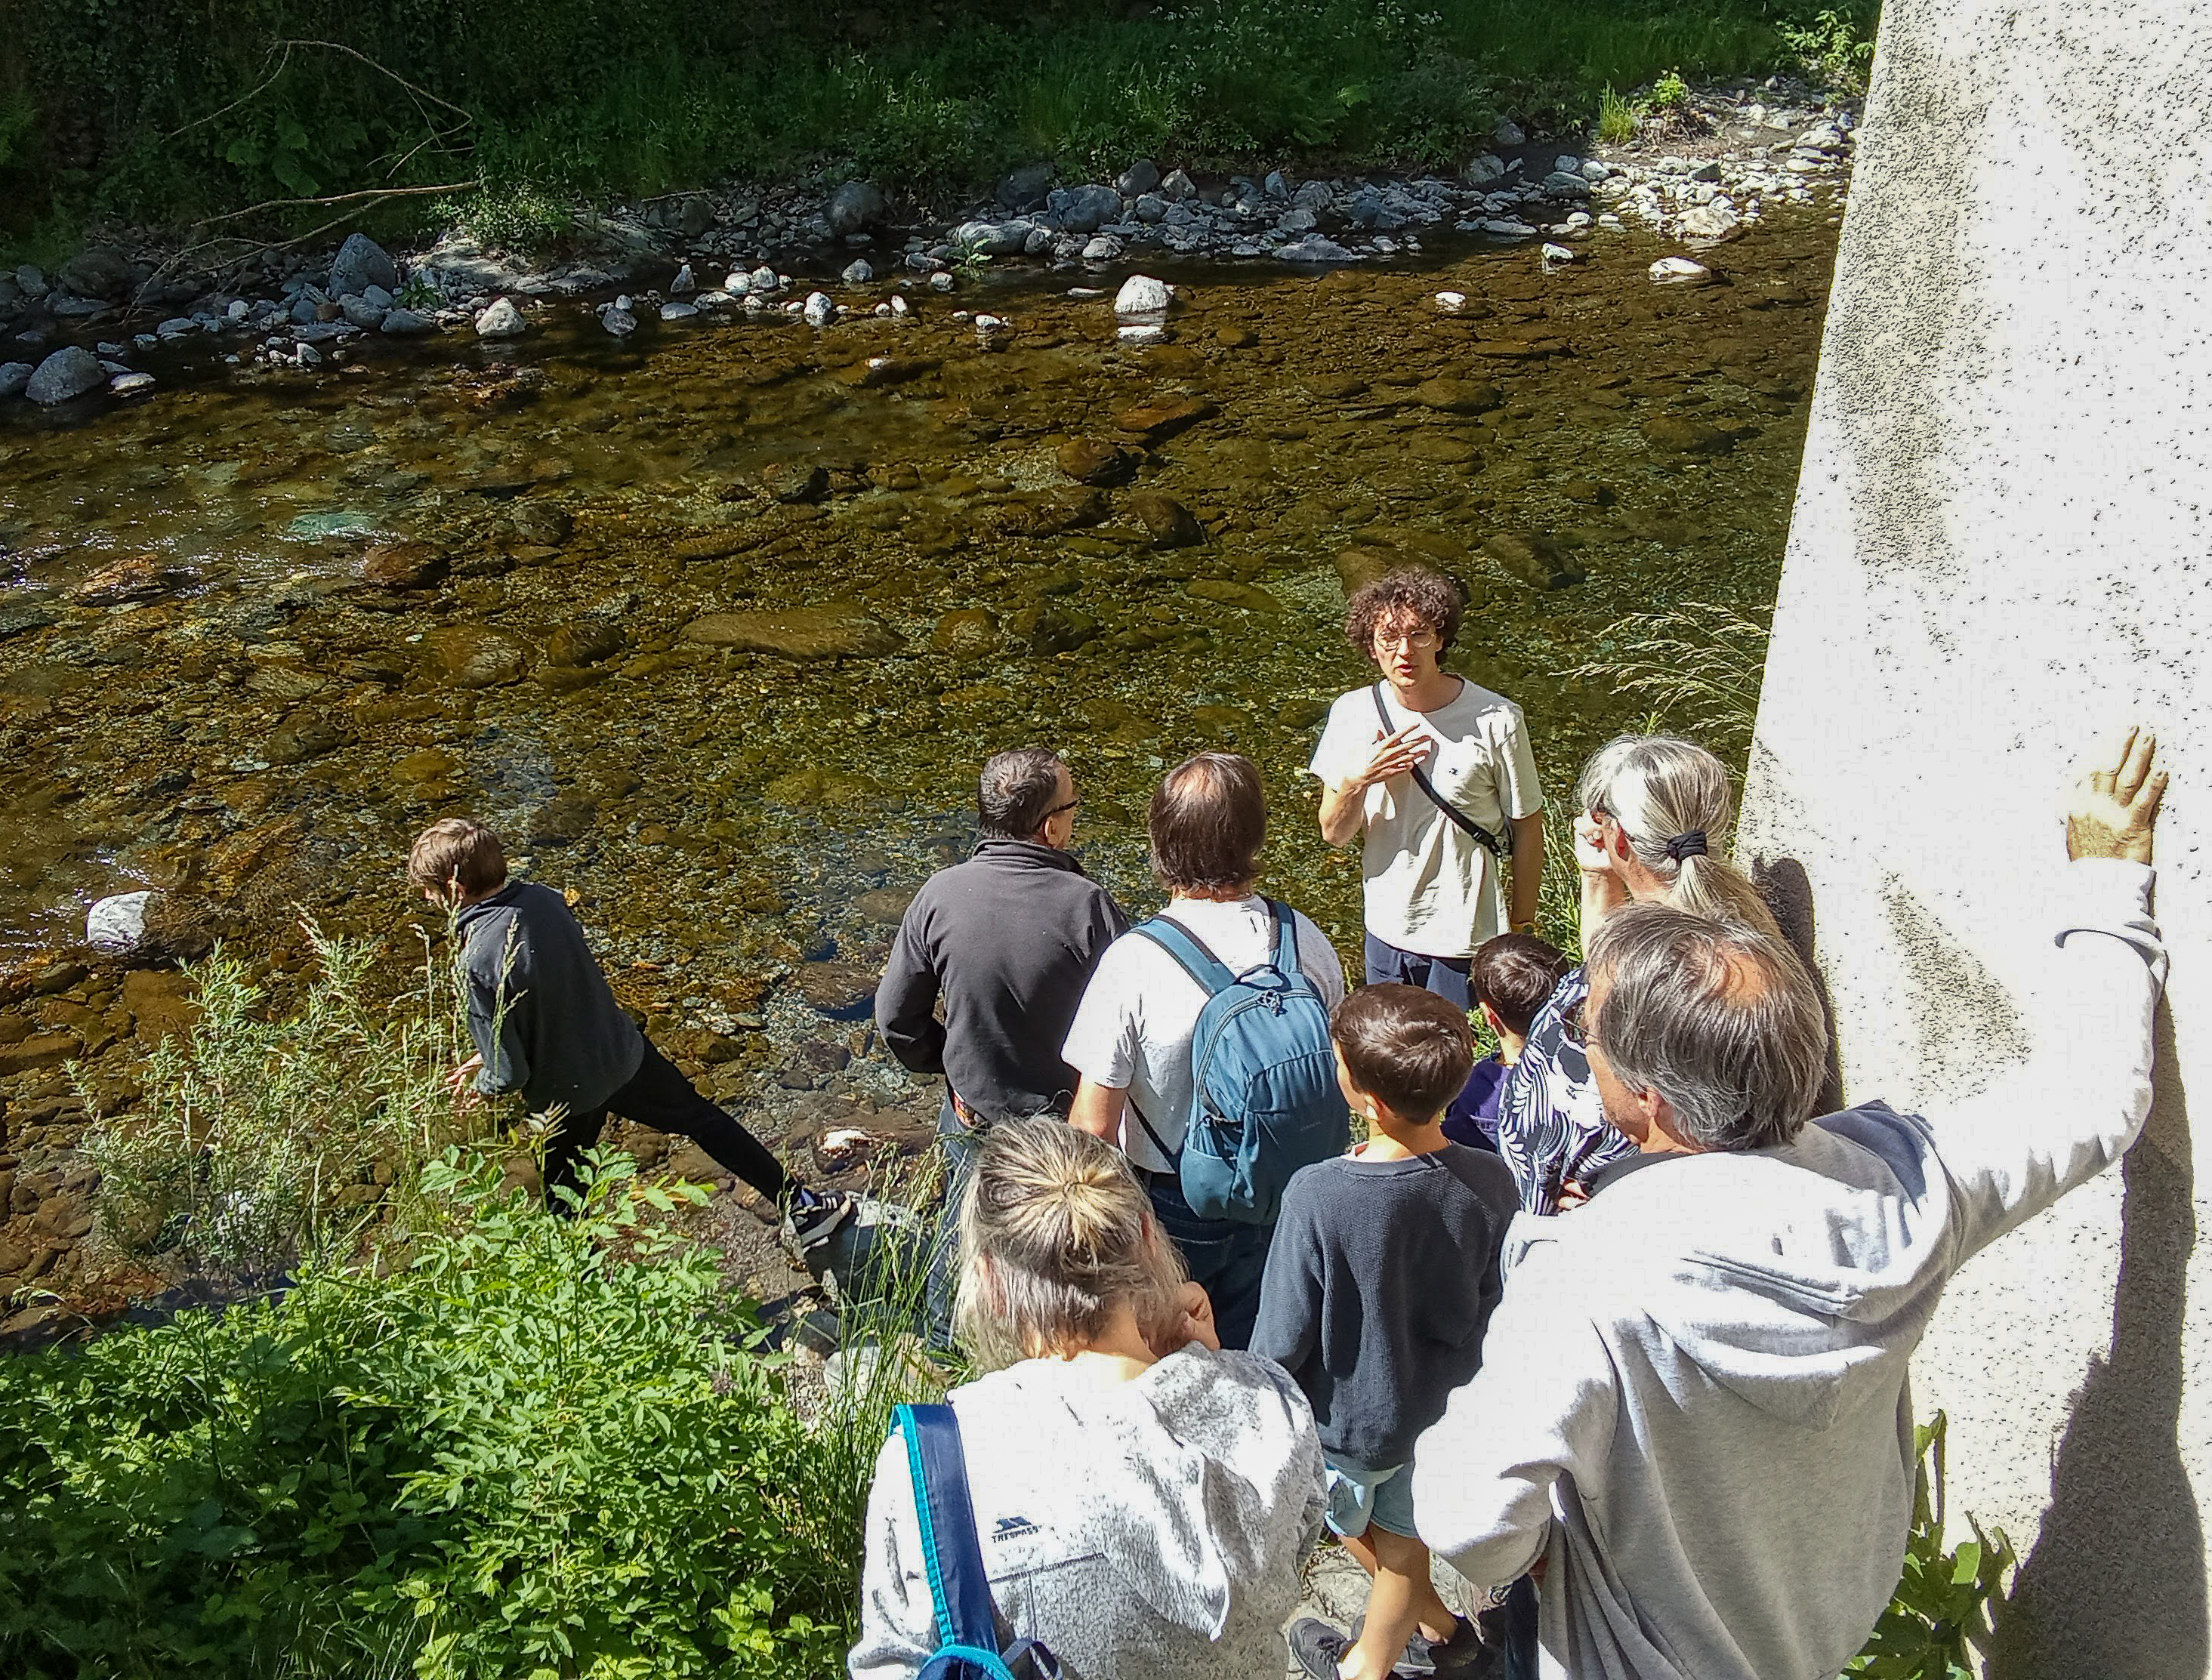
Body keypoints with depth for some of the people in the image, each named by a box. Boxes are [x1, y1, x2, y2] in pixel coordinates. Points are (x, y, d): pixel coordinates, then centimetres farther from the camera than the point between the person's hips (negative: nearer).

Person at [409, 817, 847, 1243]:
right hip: (624, 1054, 5)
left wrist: (480, 1086, 0)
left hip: (566, 1095, -5)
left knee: (564, 1199, 21)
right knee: (702, 1119, 24)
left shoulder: (478, 965, -30)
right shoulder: (544, 899, -11)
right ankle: (802, 1207, 31)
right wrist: (485, 1059, 10)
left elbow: (509, 1075, -23)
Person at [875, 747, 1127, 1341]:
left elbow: (896, 1019, -8)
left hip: (972, 1119, 3)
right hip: (1069, 1119, -3)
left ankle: (946, 1337, 52)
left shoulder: (940, 896, -17)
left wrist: (948, 1063, 10)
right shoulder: (1088, 906, -26)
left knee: (964, 1229, 29)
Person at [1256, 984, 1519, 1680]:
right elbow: (1495, 1306, -6)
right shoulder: (1488, 1181, -22)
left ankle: (1432, 1621, 51)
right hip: (1448, 1407, 3)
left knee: (1353, 1522, 29)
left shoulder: (1317, 1197, -35)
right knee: (1403, 1535, 26)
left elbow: (1285, 1335, -22)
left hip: (1352, 1415, -3)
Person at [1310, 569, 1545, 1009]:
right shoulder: (1352, 713, -5)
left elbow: (1527, 832, -5)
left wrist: (1522, 932, 0)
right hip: (1386, 930, 4)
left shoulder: (1496, 721, -15)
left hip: (1467, 940, -3)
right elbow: (1334, 835, -1)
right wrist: (1357, 782, -21)